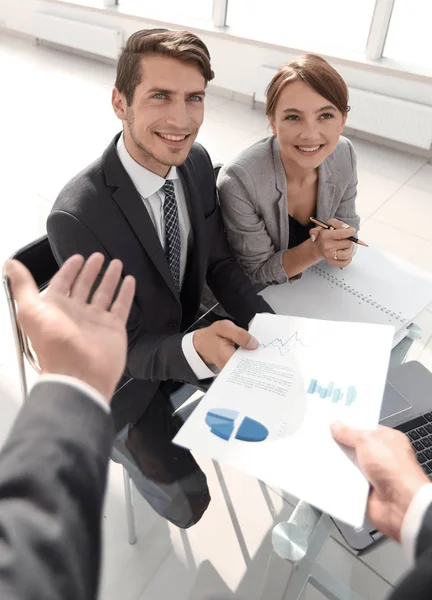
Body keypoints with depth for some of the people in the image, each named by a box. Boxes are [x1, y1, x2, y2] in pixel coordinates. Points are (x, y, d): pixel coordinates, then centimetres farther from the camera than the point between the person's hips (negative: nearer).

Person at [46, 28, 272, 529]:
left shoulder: (197, 161, -13)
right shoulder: (76, 218, -34)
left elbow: (219, 264, -5)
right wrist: (195, 349, -45)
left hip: (185, 332, 6)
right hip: (120, 371, -5)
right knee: (187, 503, -4)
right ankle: (120, 443, 26)